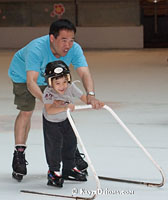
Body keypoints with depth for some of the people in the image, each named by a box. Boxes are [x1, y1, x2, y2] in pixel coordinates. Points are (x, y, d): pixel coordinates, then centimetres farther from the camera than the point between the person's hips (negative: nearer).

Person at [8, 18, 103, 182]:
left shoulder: (74, 49, -31)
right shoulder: (36, 49, -43)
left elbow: (84, 73, -40)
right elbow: (31, 82, -48)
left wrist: (90, 95, -58)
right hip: (23, 75, -4)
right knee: (26, 111, -15)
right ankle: (19, 154, -4)